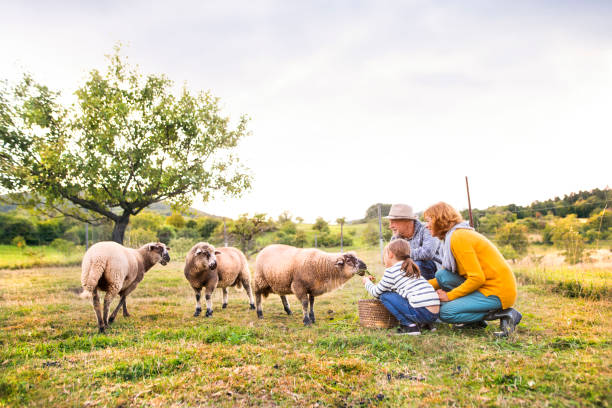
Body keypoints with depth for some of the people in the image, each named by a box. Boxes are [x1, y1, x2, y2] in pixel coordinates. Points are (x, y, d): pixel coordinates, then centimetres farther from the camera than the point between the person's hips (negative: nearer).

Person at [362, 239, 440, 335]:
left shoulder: (391, 271, 0)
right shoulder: (411, 269, 23)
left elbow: (376, 293, 12)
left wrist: (367, 282, 32)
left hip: (421, 312, -8)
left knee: (385, 295, 3)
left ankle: (409, 325, -3)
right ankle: (426, 324, 18)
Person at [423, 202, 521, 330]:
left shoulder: (458, 238, -18)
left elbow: (477, 278, -23)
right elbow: (446, 276, 15)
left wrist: (450, 295, -14)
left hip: (499, 292, -9)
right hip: (486, 286, 9)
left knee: (445, 313, -16)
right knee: (441, 275, 0)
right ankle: (474, 321, 6)